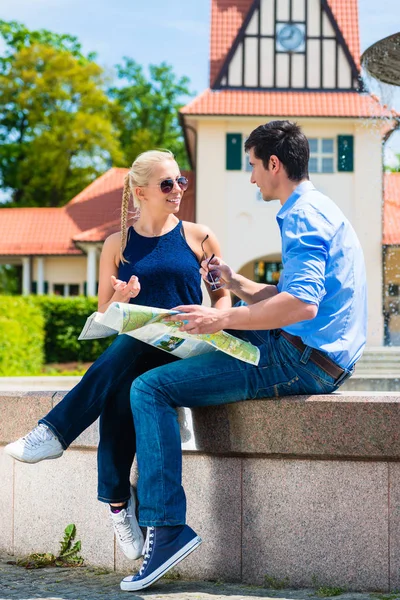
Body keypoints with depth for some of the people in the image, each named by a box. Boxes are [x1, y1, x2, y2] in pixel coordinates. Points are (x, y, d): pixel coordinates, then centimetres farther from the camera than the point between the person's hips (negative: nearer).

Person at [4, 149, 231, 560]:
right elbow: (103, 318, 14)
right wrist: (120, 299, -9)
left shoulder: (198, 238, 10)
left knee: (126, 350, -36)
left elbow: (223, 295, 17)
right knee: (119, 389, -35)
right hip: (131, 352, 2)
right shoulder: (117, 245, 12)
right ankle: (117, 503, -28)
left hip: (182, 353, -2)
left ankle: (55, 433, -35)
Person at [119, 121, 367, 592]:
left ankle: (167, 529, -21)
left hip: (302, 361, -11)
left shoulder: (302, 216, -13)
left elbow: (302, 304, -28)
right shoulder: (317, 209, 21)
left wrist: (224, 318, -23)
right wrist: (236, 284, 16)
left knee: (149, 389, -15)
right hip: (322, 356, 11)